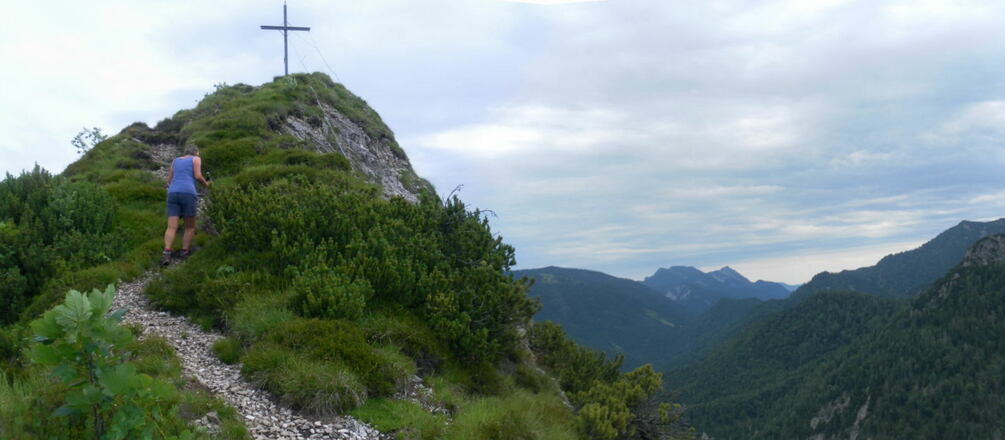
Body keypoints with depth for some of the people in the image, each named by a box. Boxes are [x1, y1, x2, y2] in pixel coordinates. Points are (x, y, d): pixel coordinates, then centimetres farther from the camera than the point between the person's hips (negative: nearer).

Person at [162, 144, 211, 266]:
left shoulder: (175, 160, 26)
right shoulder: (196, 159, 12)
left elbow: (169, 181, 24)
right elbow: (198, 176, -1)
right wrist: (206, 184, 19)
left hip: (173, 194, 4)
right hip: (188, 194, -4)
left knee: (171, 227, -4)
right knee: (190, 227, 12)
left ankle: (166, 254, -24)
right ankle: (184, 253, 2)